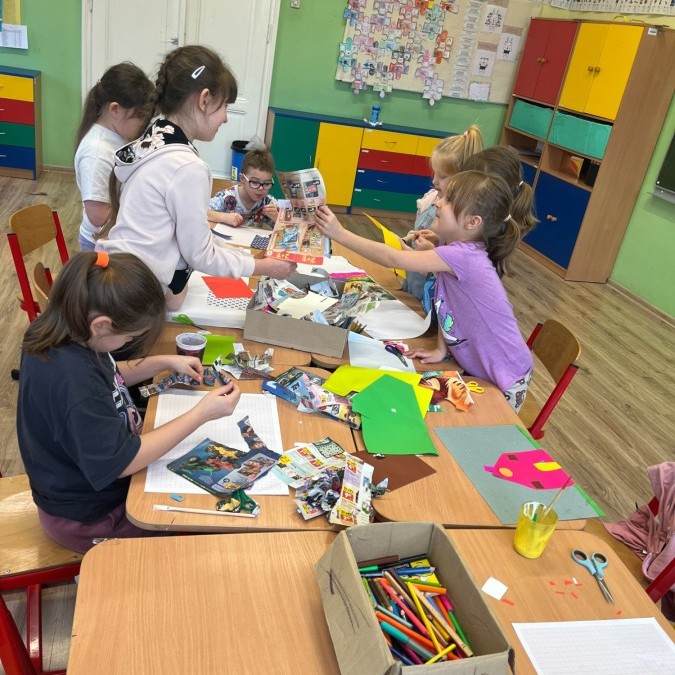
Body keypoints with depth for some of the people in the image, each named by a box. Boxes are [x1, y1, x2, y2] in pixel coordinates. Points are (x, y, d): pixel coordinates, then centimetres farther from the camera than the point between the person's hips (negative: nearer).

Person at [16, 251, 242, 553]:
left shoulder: (64, 331, -11)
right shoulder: (71, 380, -40)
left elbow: (108, 375, 10)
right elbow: (122, 462, -31)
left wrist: (165, 362, -2)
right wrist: (203, 413, -29)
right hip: (87, 517, -8)